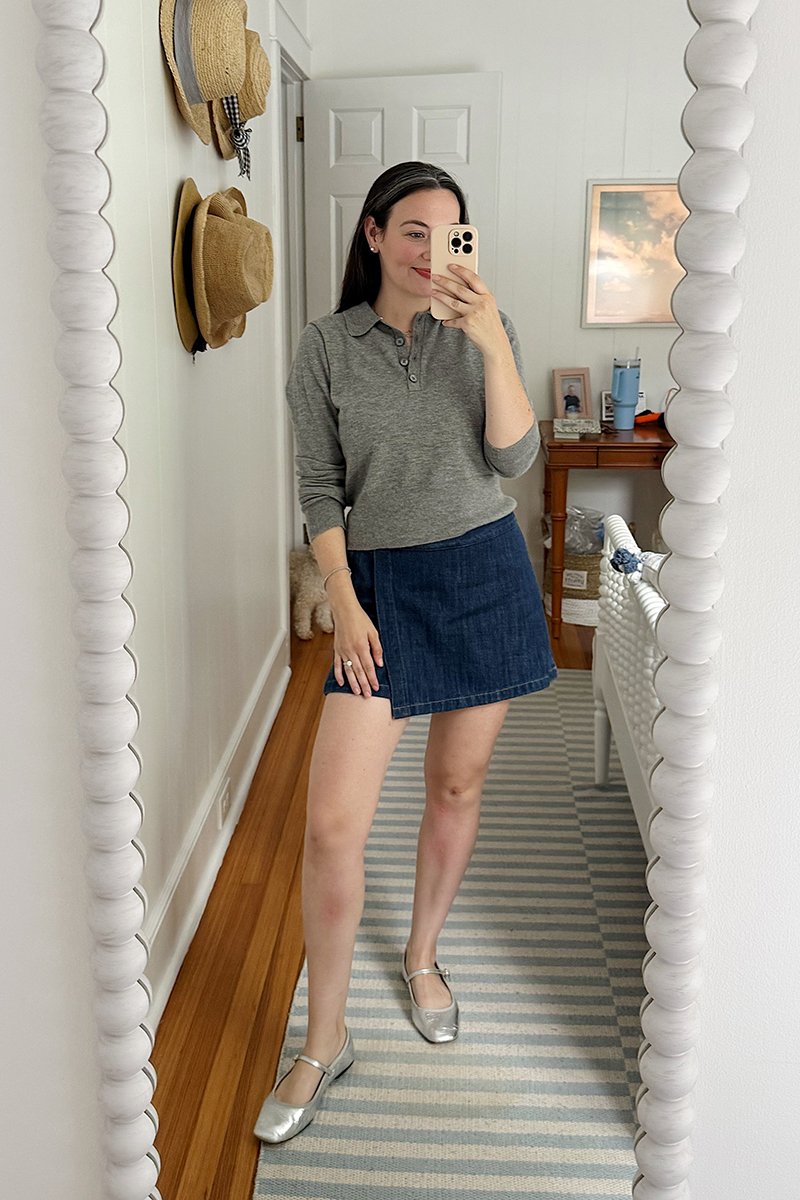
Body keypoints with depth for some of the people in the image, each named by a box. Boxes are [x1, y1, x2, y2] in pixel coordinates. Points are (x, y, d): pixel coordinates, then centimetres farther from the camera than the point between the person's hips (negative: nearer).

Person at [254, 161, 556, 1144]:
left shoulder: (484, 332, 3)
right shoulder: (327, 345, 0)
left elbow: (513, 459, -8)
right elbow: (319, 488, -1)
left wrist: (493, 341, -19)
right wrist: (344, 604, -9)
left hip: (485, 572, 2)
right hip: (381, 582, -1)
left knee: (457, 787, 13)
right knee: (332, 823, -8)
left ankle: (423, 956, 38)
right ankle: (324, 1042, 9)